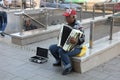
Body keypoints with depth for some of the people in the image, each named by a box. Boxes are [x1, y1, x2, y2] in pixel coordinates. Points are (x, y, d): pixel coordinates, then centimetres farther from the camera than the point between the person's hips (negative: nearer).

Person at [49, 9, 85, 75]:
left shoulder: (78, 27, -20)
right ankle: (59, 61, 19)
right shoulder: (67, 25, 7)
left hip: (76, 48, -8)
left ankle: (68, 67, -13)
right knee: (52, 48, -3)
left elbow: (82, 39, -25)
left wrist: (76, 41, -44)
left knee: (62, 51, -35)